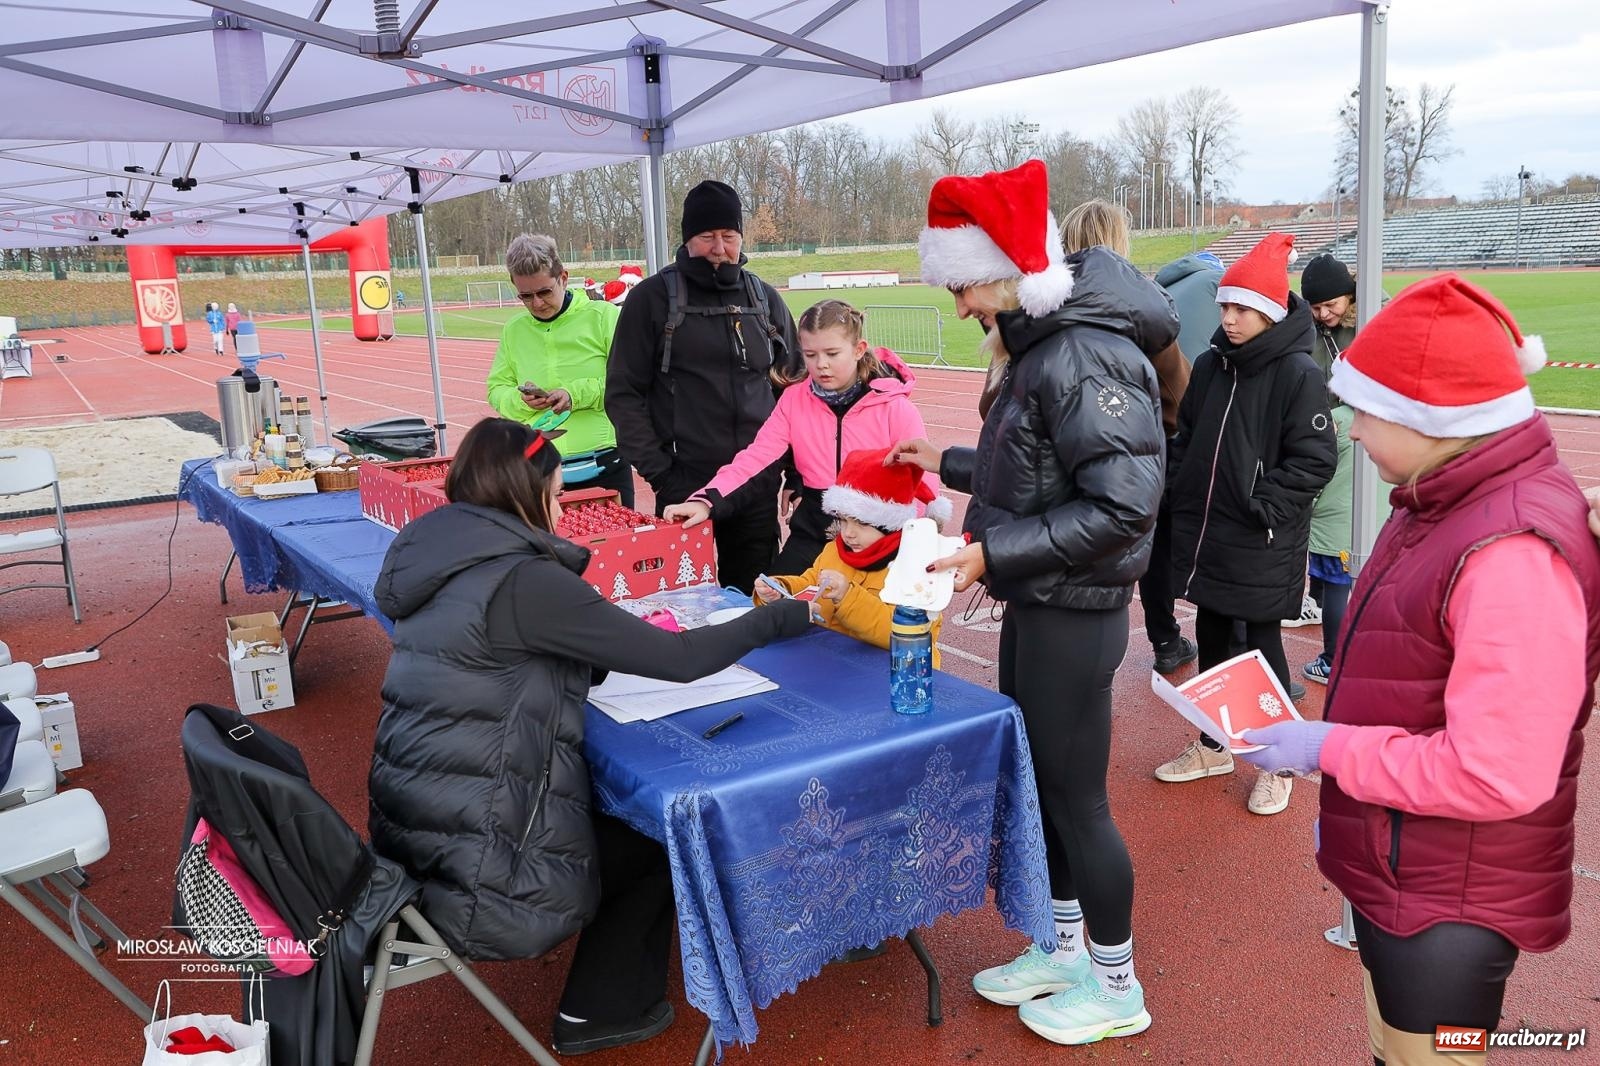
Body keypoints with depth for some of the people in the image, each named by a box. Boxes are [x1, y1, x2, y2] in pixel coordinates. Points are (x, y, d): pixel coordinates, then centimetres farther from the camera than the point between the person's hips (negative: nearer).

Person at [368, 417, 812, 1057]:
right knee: (659, 831, 16)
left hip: (411, 836, 8)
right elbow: (679, 660, -16)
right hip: (480, 876, -8)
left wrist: (631, 638, 7)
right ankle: (605, 1012, 29)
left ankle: (602, 999, 37)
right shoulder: (520, 578, -19)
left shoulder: (439, 562, 6)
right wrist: (794, 613, -3)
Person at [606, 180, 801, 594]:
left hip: (759, 487, 3)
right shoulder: (652, 299, -1)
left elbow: (794, 385, 16)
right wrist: (657, 471, -9)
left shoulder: (765, 299, 9)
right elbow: (623, 393, -2)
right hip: (684, 486, -3)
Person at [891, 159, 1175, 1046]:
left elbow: (1123, 505, -27)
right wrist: (948, 464, 19)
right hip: (1034, 607, 9)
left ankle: (1116, 988, 28)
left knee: (1077, 800, 6)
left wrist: (995, 553, -27)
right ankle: (1063, 949, 40)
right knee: (1033, 784, 20)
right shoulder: (1042, 344, 7)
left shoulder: (1087, 356, -23)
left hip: (1072, 616, -9)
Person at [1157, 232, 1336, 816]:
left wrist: (1264, 507, -16)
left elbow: (1314, 459, -14)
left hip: (1262, 547, -6)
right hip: (1203, 533, 6)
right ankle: (1213, 747, 33)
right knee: (1210, 637, 15)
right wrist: (1181, 492, 5)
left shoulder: (1298, 373, -12)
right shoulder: (1210, 364, 6)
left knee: (1262, 644, 5)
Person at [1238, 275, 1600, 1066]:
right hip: (1395, 873, 9)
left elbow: (1496, 776, -31)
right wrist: (1328, 734, 6)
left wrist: (1328, 750, -21)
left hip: (1448, 904, -9)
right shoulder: (1448, 501, 3)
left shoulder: (1513, 554, -29)